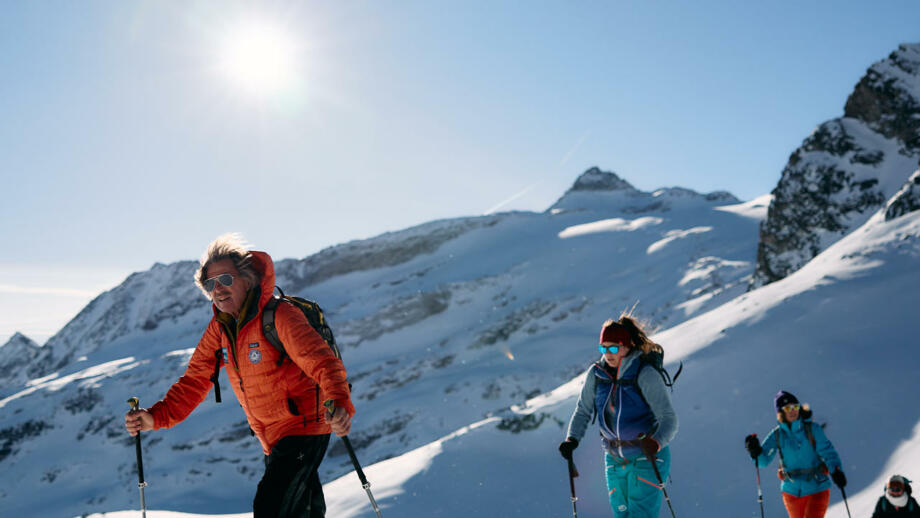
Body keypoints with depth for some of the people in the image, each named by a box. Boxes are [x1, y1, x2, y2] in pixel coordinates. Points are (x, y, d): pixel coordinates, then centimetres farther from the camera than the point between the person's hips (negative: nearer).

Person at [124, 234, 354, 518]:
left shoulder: (279, 316, -20)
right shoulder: (219, 328, 2)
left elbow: (322, 361, -31)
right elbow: (195, 380, 4)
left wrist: (340, 404, -49)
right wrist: (156, 416, -11)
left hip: (305, 428, -8)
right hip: (272, 440, 8)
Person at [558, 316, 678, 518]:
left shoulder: (646, 375, -15)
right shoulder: (595, 374, 0)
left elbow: (669, 419, -18)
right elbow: (583, 410, 12)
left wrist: (656, 443, -36)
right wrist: (572, 438, -4)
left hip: (647, 458, -5)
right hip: (615, 460, 5)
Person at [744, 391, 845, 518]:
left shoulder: (813, 429, -9)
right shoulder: (777, 434, -4)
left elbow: (828, 452, -13)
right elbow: (763, 460, -7)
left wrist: (836, 471, -31)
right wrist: (755, 451, -29)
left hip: (817, 488, -3)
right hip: (792, 491, 3)